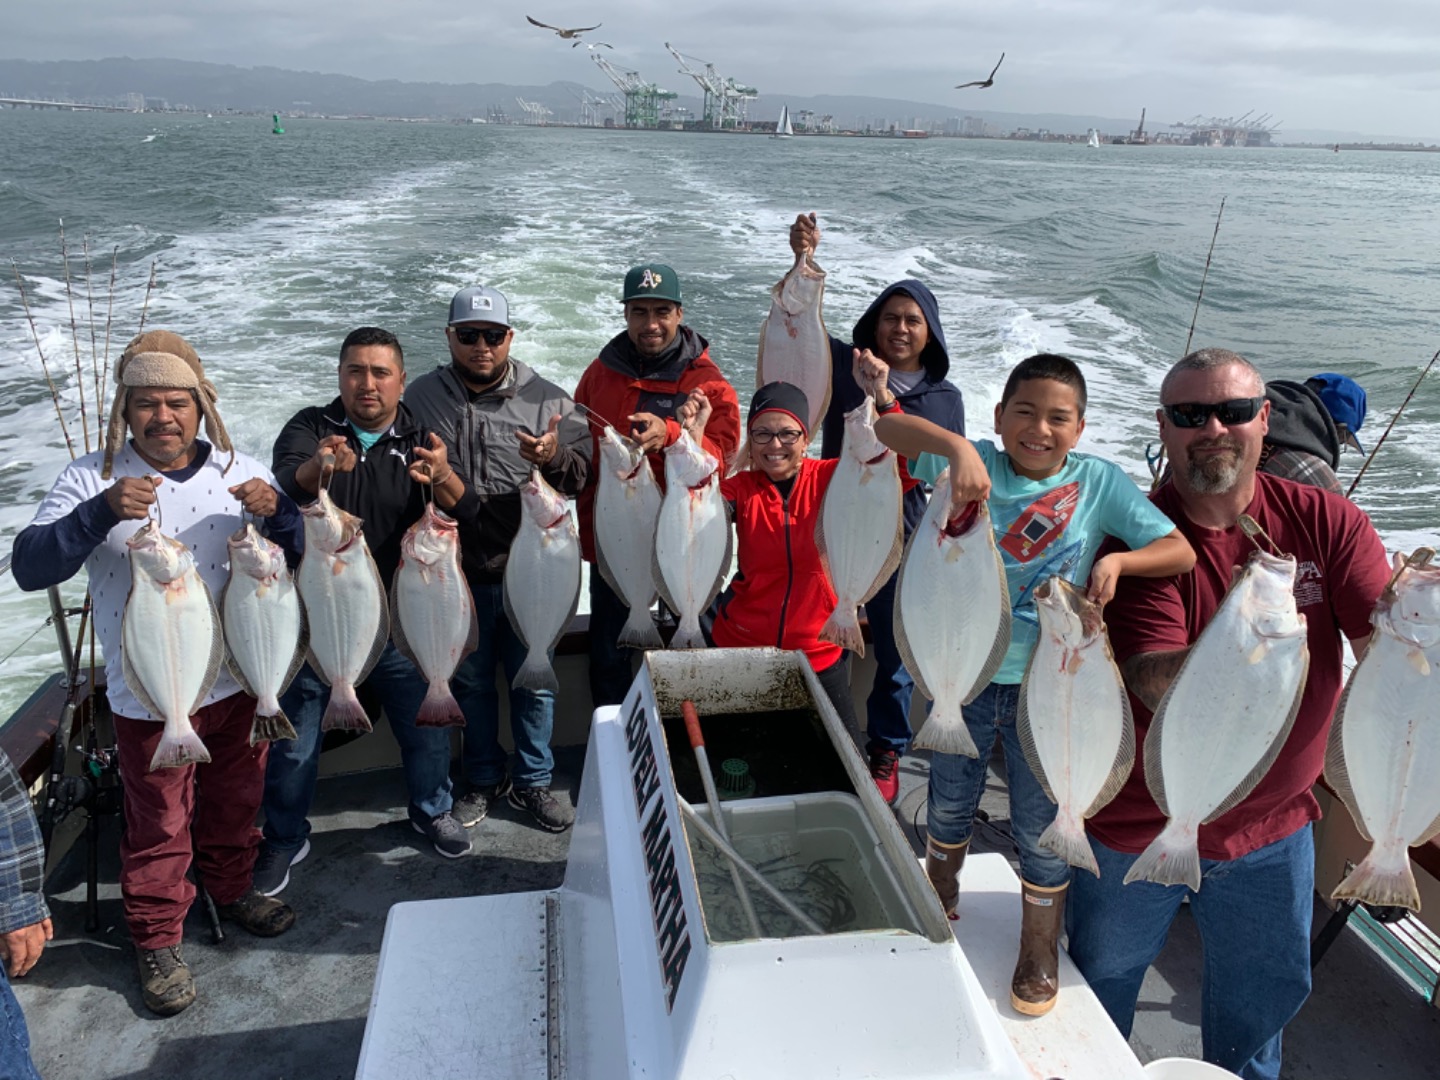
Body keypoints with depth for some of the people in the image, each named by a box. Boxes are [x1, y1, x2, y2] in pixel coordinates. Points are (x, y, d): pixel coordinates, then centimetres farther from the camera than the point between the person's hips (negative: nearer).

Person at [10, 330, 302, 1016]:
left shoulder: (238, 471, -1)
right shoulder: (93, 479, -9)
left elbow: (304, 549, 0)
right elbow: (29, 567, -18)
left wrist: (275, 511, -22)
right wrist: (102, 513, -33)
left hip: (238, 681, 3)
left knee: (235, 799, 21)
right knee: (158, 822, 12)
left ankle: (232, 888, 46)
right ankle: (156, 939, 33)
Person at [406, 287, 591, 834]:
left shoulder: (547, 398, -3)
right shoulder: (421, 397, 1)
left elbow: (582, 471, -8)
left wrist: (553, 457, -28)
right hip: (458, 570, 1)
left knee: (533, 680, 11)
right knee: (470, 680, 16)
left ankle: (532, 781, 31)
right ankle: (483, 778, 36)